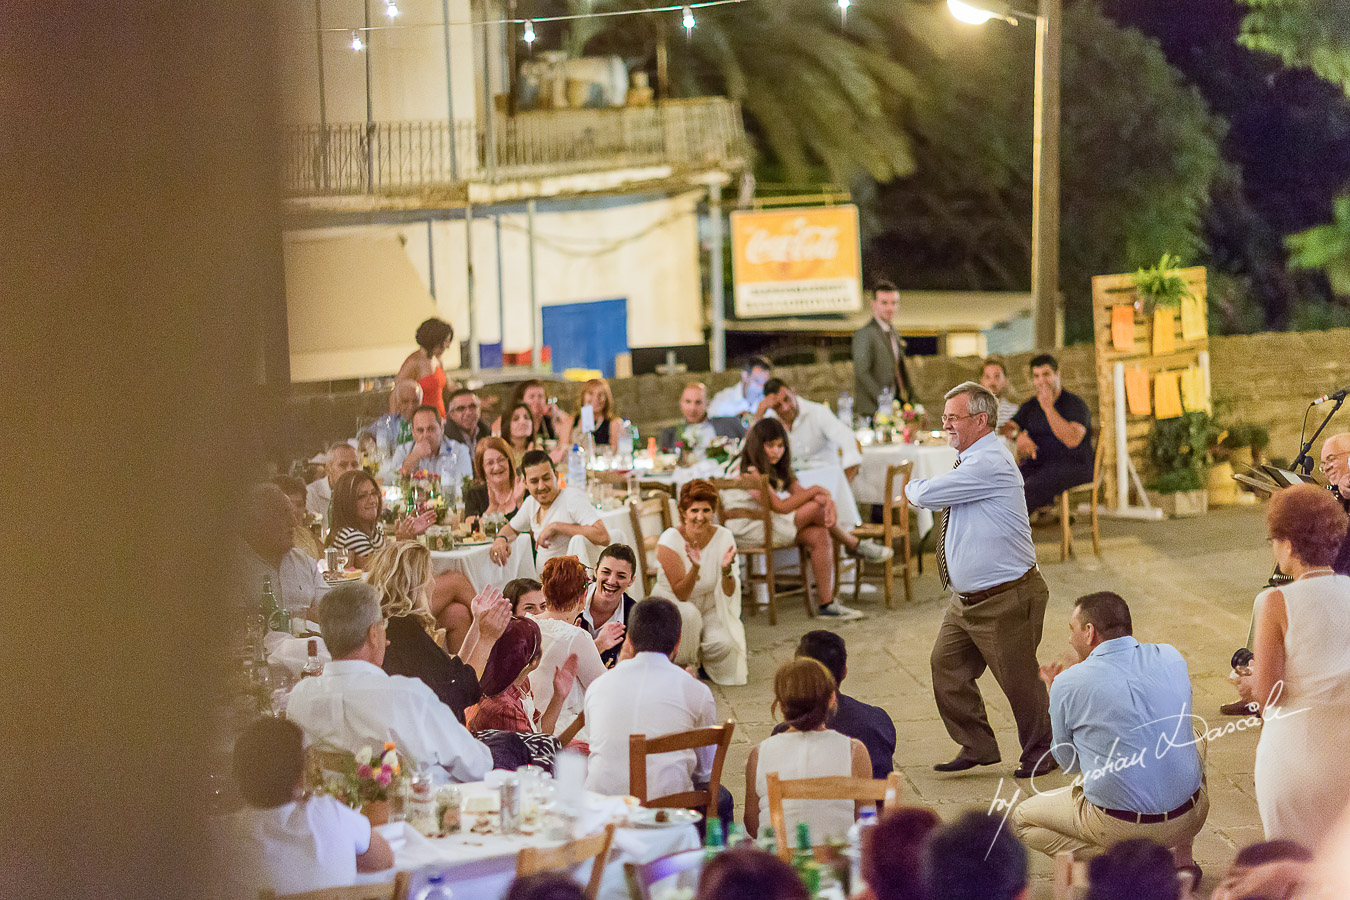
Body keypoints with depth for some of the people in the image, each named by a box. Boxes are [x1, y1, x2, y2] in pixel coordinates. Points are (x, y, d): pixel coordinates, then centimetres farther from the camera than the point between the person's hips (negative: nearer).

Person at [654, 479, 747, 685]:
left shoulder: (723, 537, -12)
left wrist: (726, 570, -34)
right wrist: (695, 568, -41)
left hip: (709, 608, 2)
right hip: (671, 604, -2)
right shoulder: (670, 540, -21)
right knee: (688, 613, -37)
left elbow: (729, 594, -12)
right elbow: (680, 595, -23)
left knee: (722, 643, -27)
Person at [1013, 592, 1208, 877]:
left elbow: (1070, 762, 4)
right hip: (1191, 816, 5)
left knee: (1023, 818, 19)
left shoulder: (1068, 684, -12)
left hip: (1122, 826, -5)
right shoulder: (1170, 657, 0)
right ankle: (1180, 855, 22)